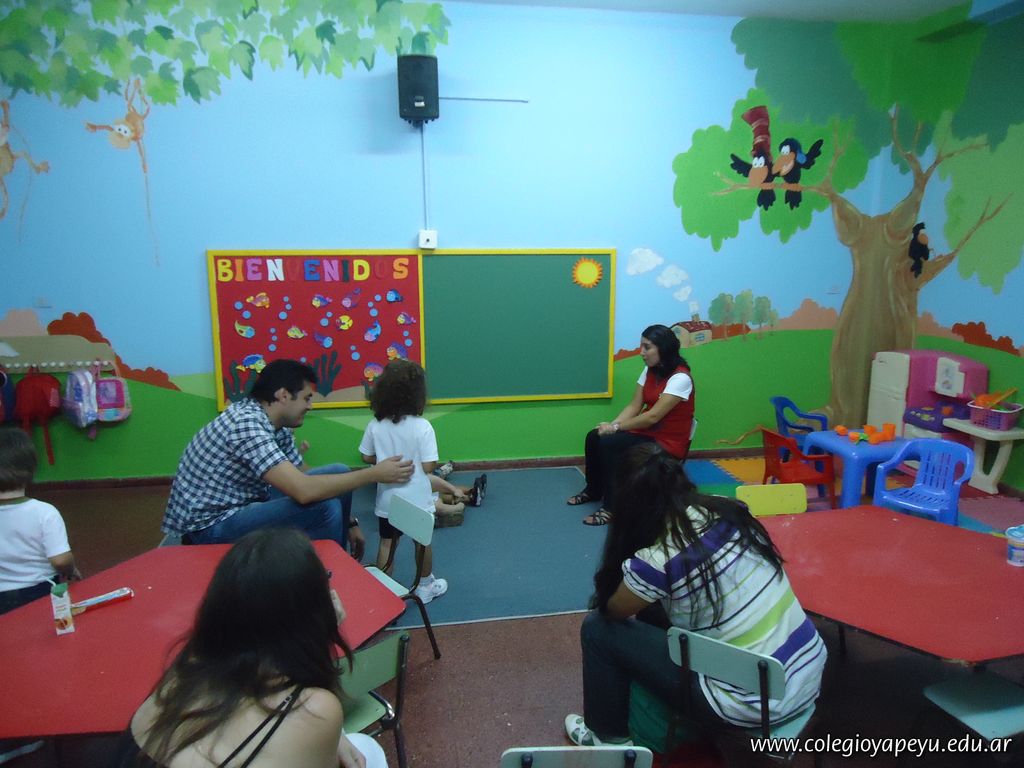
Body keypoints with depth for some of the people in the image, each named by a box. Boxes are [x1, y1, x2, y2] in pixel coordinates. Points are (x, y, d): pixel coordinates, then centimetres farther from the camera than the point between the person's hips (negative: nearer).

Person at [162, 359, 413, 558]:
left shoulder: (276, 425, 2)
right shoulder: (247, 423, -27)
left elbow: (304, 476, 11)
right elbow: (304, 491, -34)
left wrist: (349, 522, 8)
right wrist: (374, 474, -24)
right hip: (210, 525, -9)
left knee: (338, 473, 2)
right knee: (325, 508, -26)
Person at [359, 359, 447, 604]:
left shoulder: (375, 426, -10)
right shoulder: (422, 426, -20)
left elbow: (367, 458, 1)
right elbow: (429, 466, -20)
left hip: (387, 499, 3)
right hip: (417, 499, -2)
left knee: (387, 543, 18)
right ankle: (425, 587, 33)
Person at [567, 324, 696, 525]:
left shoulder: (680, 378, -22)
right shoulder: (649, 371, 4)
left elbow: (653, 416, -26)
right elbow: (634, 406, 1)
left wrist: (616, 427, -21)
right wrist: (612, 424, -15)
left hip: (668, 442, -8)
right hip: (647, 431, 8)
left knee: (609, 444, -25)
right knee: (594, 436, -7)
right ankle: (593, 490, 14)